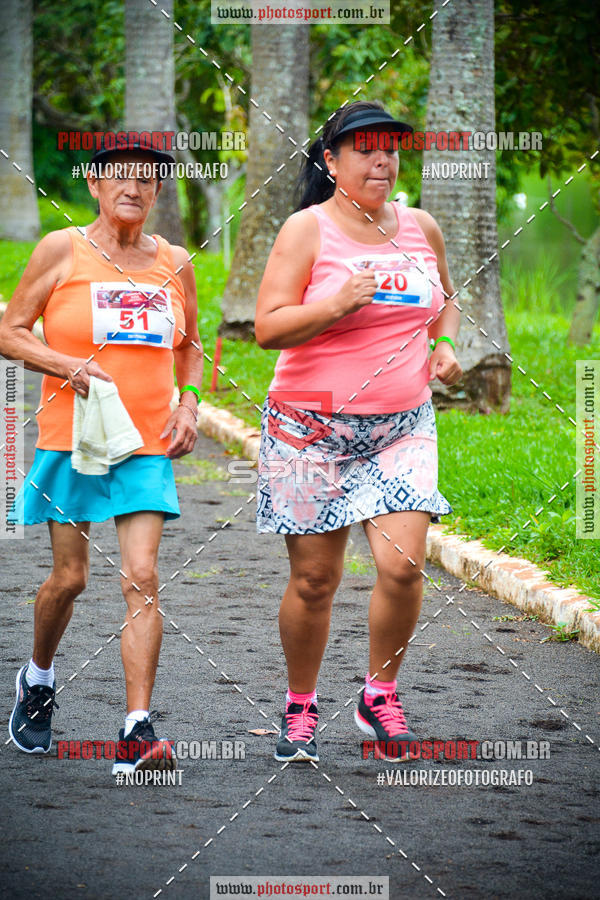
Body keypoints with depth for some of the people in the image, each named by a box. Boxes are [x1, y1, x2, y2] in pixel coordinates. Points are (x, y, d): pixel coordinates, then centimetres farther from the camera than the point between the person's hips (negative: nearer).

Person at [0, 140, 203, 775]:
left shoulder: (174, 263, 9)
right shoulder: (62, 251, -1)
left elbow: (189, 346, 23)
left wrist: (188, 404, 6)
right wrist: (69, 367, -15)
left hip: (148, 445, 2)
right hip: (72, 438, -2)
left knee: (141, 579, -10)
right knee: (69, 577, 3)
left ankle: (136, 735, -13)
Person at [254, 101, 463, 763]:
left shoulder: (421, 228, 10)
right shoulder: (307, 229, -4)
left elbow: (444, 301, 28)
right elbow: (268, 328, -10)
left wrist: (444, 344, 8)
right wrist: (338, 303, -23)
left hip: (402, 427, 3)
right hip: (312, 429, -3)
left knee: (403, 565, -13)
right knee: (314, 579, 1)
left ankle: (380, 696, 8)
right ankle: (300, 708, 21)